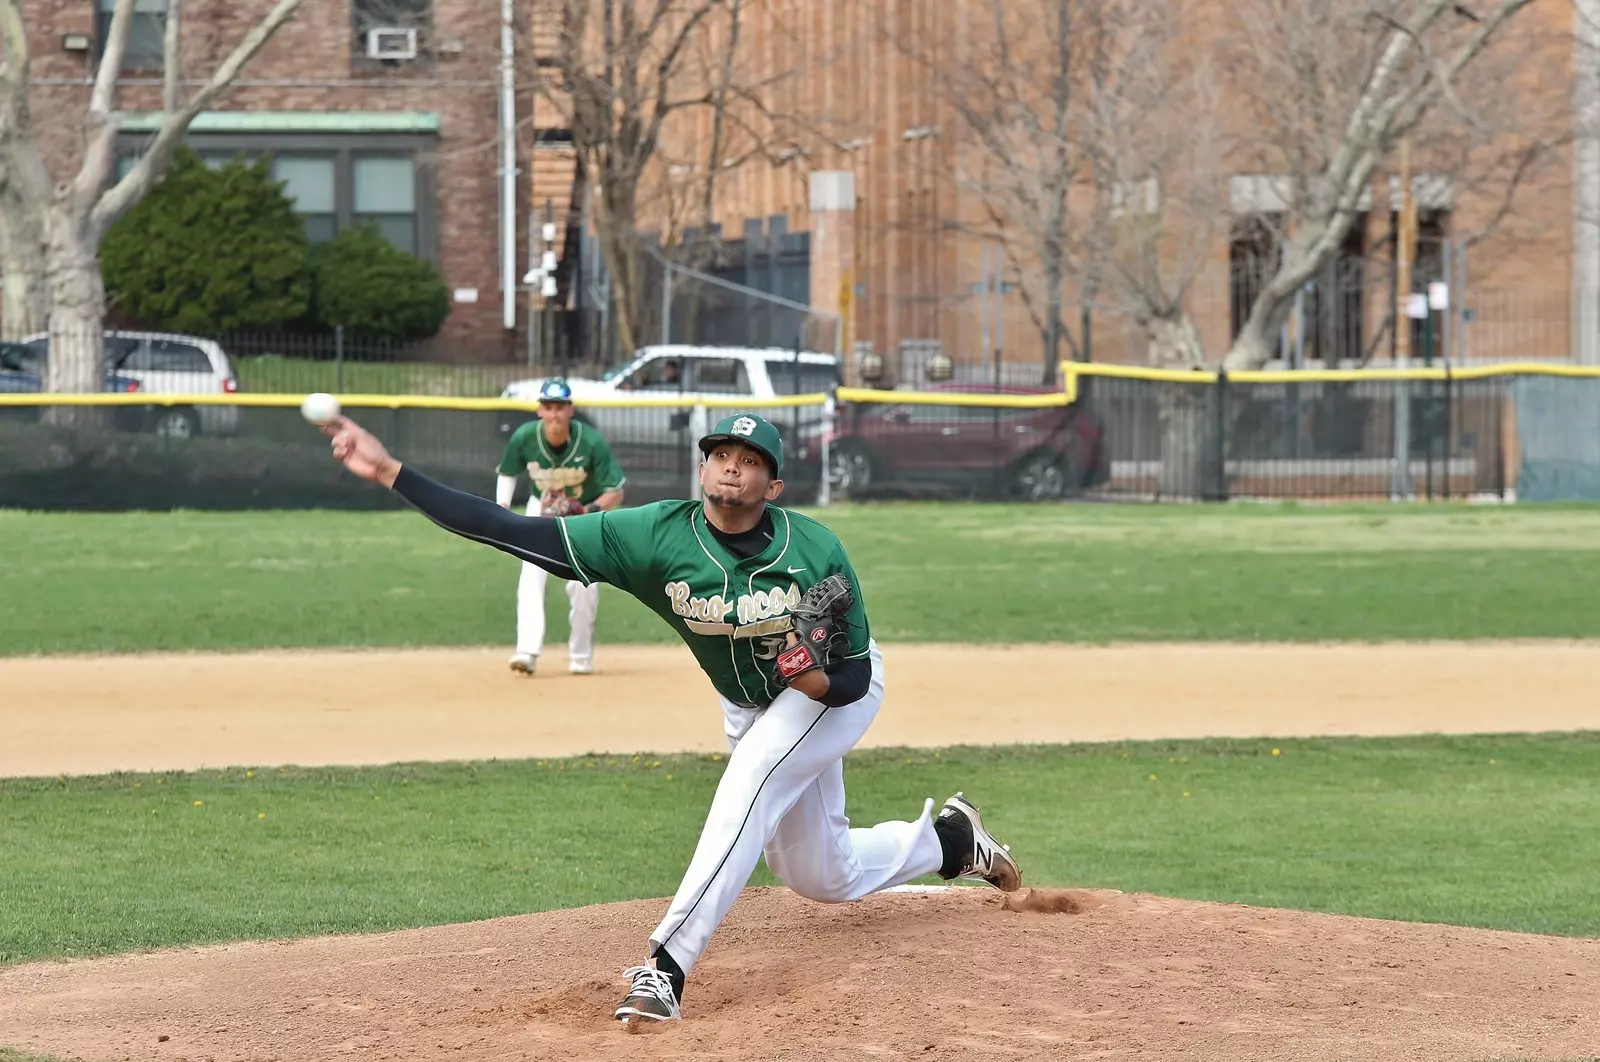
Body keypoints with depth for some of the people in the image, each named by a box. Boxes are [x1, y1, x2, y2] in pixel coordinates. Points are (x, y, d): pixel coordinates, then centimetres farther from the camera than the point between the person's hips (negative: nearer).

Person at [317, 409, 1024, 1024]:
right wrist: (389, 473, -43)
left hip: (837, 693, -5)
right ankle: (948, 839, 45)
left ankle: (667, 964, -39)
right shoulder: (660, 537, -28)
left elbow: (854, 676, -21)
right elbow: (516, 533, -35)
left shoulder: (816, 552, -31)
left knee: (750, 780, -34)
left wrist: (819, 680, -46)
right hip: (748, 706, 5)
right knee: (823, 879, 16)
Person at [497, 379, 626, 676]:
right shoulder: (524, 438, -22)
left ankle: (581, 656, 8)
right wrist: (502, 508, -15)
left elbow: (615, 493, -22)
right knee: (531, 577, -19)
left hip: (583, 513, -1)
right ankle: (528, 651, -27)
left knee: (583, 583, -11)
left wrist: (589, 510, -39)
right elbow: (507, 473, 0)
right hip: (541, 512, 1)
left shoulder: (592, 442, -28)